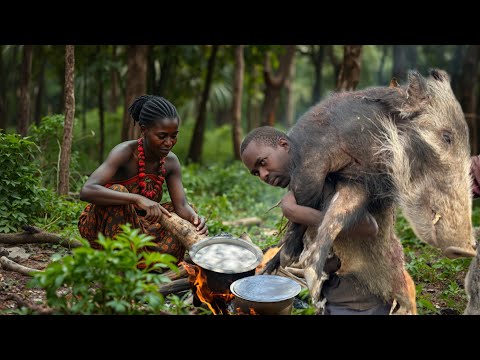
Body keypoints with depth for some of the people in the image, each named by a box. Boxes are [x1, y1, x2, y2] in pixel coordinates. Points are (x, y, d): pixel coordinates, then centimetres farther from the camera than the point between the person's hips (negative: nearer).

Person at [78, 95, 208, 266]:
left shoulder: (171, 161, -7)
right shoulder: (125, 153, -25)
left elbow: (181, 205, -12)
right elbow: (86, 191, -39)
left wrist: (194, 218, -36)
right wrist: (137, 199, -50)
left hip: (136, 224, 6)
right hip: (102, 226, -6)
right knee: (118, 190, -34)